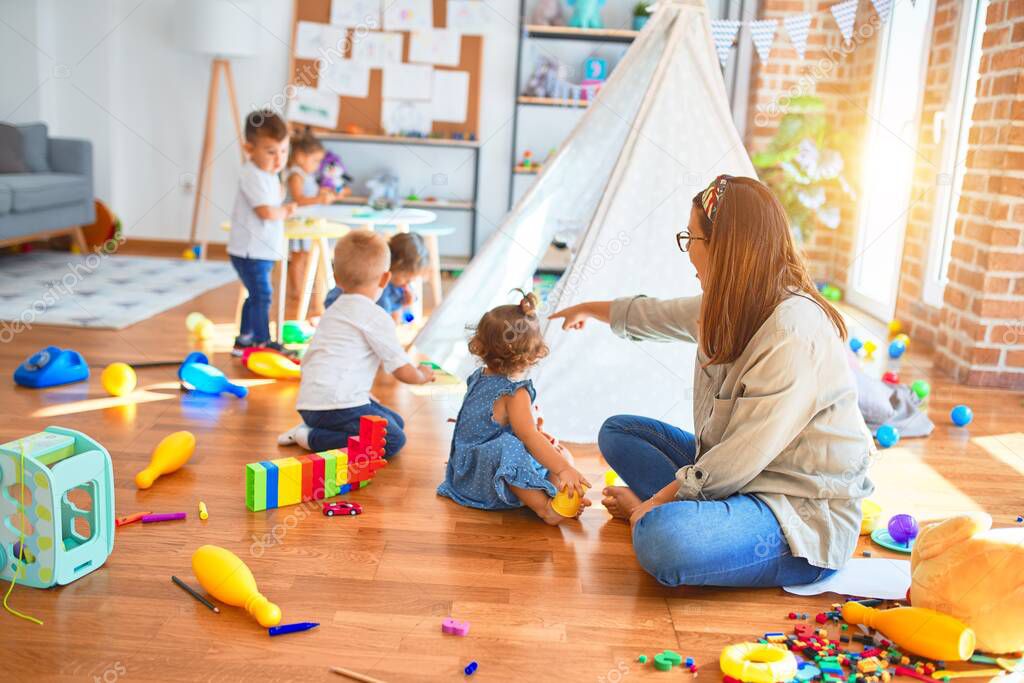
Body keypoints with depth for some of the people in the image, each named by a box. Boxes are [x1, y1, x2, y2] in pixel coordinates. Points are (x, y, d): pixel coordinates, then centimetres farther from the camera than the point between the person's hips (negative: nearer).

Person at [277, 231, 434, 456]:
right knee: (393, 440, -13)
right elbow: (403, 372, -6)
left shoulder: (332, 311, 21)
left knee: (396, 422, 14)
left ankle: (312, 428, 7)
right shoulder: (376, 317, -8)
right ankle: (312, 438, -13)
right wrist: (422, 375, 17)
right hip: (334, 405, -9)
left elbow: (308, 361, 27)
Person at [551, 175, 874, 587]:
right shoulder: (730, 308, 3)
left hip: (805, 514, -9)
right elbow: (654, 315, 23)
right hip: (740, 476, 9)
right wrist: (589, 310, 39)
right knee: (618, 430, 12)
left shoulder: (793, 332, -26)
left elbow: (743, 458, -25)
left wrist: (659, 500, -13)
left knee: (661, 539, -34)